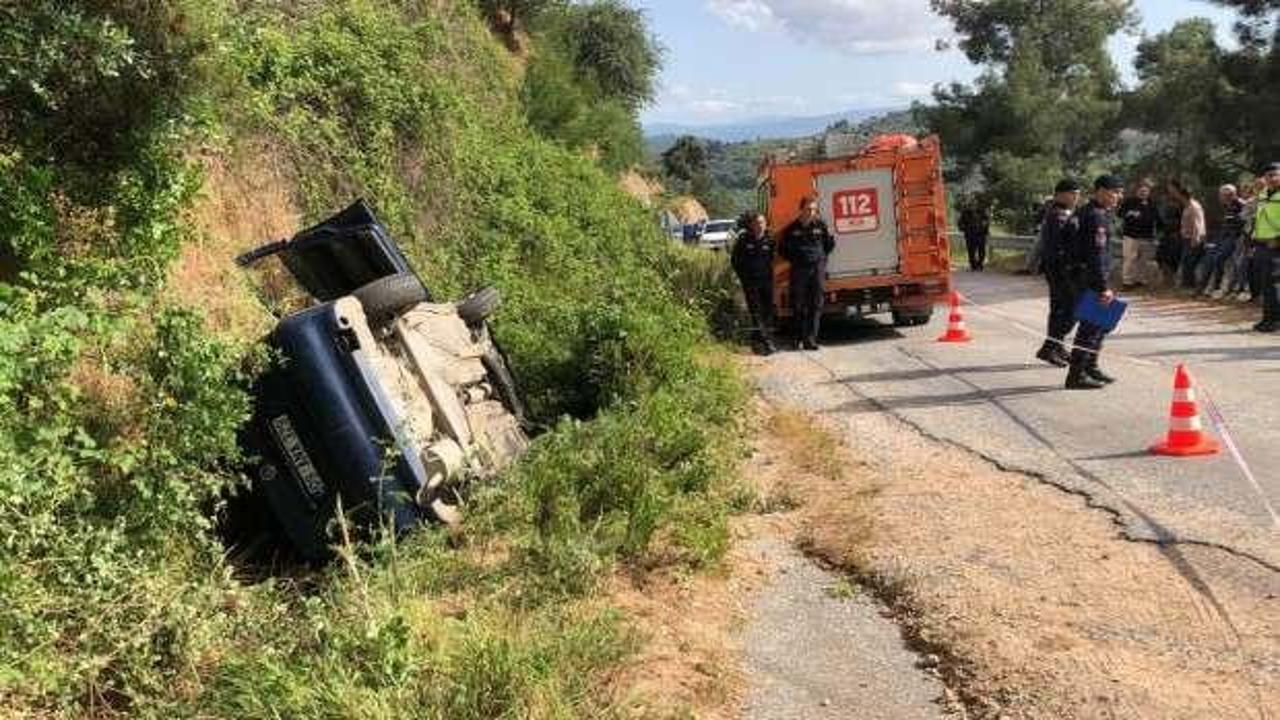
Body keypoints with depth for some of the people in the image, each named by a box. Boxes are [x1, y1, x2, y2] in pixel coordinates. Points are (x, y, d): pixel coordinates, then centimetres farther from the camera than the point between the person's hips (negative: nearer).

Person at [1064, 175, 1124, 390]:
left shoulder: (1093, 212, 16)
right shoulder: (1096, 217, -17)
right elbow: (1096, 254, -23)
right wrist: (1103, 287, -24)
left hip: (1085, 276, 11)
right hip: (1089, 277, -11)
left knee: (1101, 323, 19)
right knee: (1090, 326, -7)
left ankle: (1090, 367, 29)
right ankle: (1076, 375, -4)